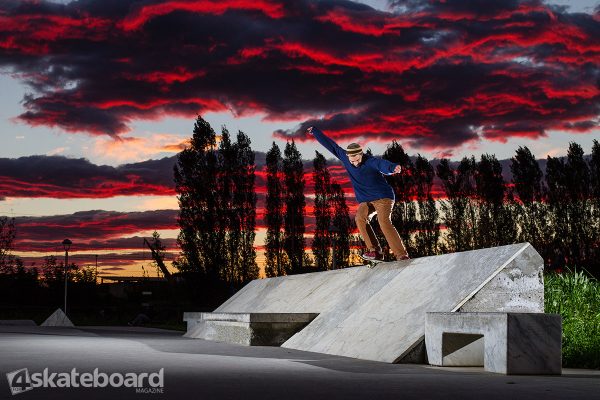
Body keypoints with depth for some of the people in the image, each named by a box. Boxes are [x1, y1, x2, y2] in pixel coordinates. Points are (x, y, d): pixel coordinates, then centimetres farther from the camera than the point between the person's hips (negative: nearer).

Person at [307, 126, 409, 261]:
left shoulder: (371, 162, -18)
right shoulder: (344, 158, 0)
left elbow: (383, 165, -39)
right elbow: (331, 145, 9)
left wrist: (393, 167, -63)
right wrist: (315, 131, 18)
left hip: (383, 197, -6)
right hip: (365, 201, 6)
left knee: (384, 222, -25)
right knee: (360, 218, -23)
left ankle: (402, 256, -27)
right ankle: (375, 251, -21)